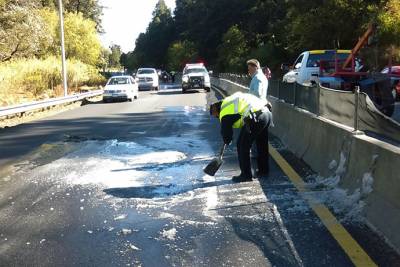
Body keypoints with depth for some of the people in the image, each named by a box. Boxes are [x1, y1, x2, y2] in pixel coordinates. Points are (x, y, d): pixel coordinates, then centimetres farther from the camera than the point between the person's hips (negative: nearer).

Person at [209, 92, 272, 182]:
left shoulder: (224, 112, 2)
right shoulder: (228, 100, 24)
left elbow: (226, 132, 8)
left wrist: (227, 140, 30)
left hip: (256, 119, -9)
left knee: (243, 146, 6)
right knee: (262, 145, 23)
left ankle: (246, 175, 14)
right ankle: (263, 171, 38)